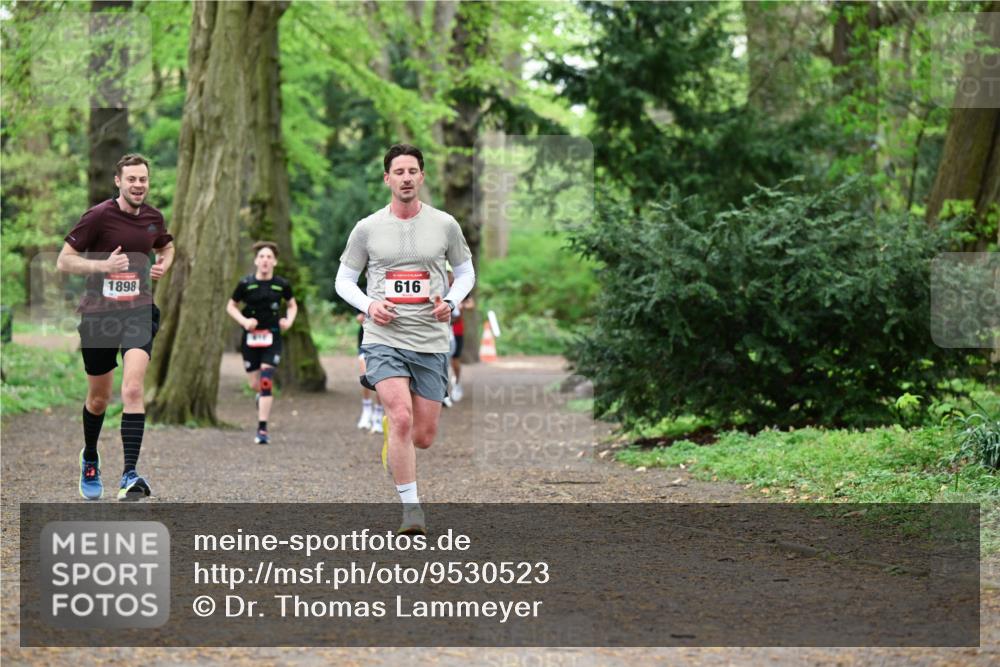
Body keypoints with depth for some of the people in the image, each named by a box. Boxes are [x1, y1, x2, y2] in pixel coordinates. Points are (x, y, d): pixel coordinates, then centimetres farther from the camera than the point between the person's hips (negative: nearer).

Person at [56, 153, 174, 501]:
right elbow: (64, 260, -9)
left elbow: (166, 246, 27)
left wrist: (163, 265, 4)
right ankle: (90, 459, 41)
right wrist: (103, 265, -23)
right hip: (98, 314, -1)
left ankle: (130, 476, -22)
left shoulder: (153, 217, 4)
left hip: (138, 312, 2)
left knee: (132, 390, -18)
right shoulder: (98, 216, -10)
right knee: (99, 398, 13)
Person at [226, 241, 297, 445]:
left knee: (266, 382, -13)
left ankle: (262, 430, -10)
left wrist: (289, 320, -3)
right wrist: (244, 321, -11)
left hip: (272, 338, -1)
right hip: (250, 337, 1)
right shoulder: (246, 283, -5)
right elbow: (231, 306, 6)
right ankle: (261, 395, 45)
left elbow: (292, 305, 17)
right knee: (255, 385, 5)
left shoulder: (282, 285, -2)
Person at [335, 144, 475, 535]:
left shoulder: (445, 224, 4)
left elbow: (465, 271, 17)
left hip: (431, 340, 2)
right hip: (384, 338, -2)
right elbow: (344, 279, 10)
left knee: (423, 437, 4)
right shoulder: (367, 228, 2)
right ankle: (411, 508, -14)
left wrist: (451, 301, -3)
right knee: (402, 419, -23)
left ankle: (392, 451, 41)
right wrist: (369, 305, -9)